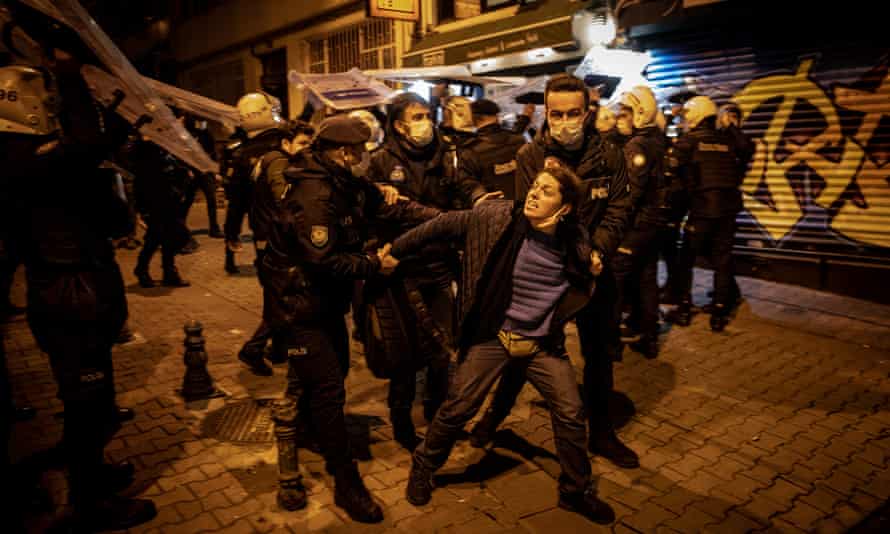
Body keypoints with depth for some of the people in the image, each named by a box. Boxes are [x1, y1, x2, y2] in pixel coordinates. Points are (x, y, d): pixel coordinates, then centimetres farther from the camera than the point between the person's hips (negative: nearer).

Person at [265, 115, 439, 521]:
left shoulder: (350, 185, 3)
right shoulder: (314, 196, -25)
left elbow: (388, 205, 6)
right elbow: (325, 260, -29)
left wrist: (442, 217, -3)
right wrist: (375, 265, -17)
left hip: (327, 299, 10)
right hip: (299, 304, -10)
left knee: (335, 371, 21)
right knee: (328, 388, -7)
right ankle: (346, 483, 5)